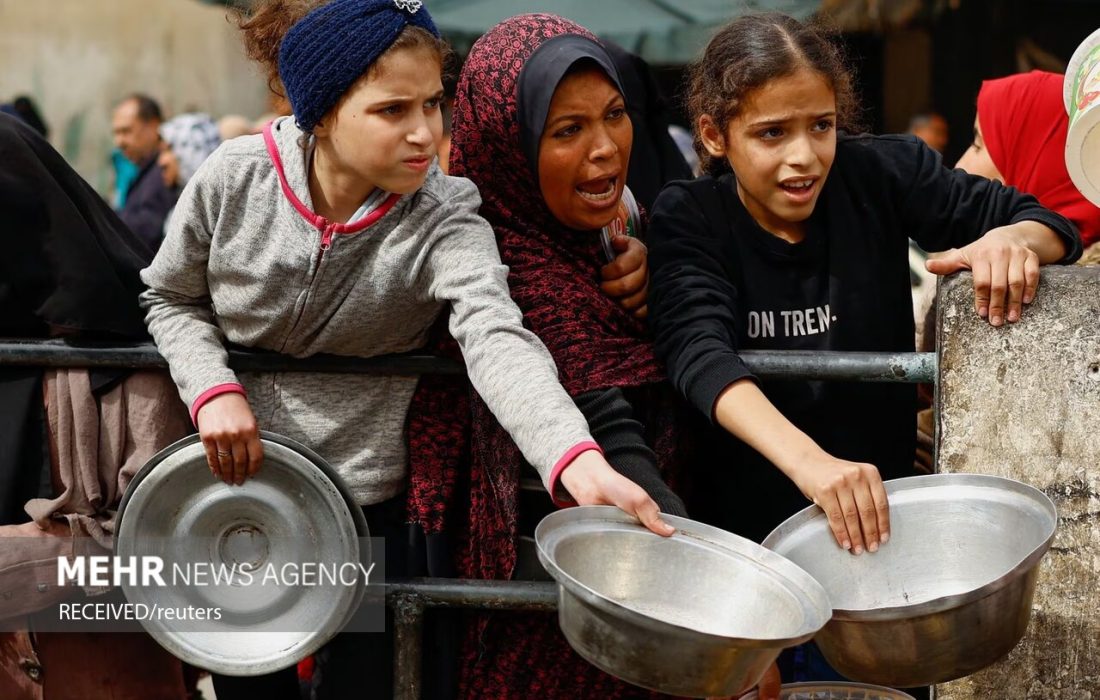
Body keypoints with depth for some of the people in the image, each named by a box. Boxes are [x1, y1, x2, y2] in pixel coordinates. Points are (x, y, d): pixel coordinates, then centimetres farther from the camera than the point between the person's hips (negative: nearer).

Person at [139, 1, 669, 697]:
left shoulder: (446, 220, -19)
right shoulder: (234, 179, -14)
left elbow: (498, 338, -36)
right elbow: (172, 298, 3)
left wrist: (577, 457, -54)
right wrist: (214, 389, -16)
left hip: (372, 505, -1)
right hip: (237, 480, 2)